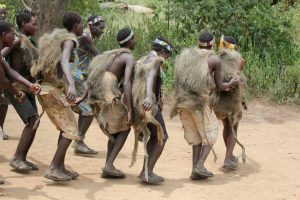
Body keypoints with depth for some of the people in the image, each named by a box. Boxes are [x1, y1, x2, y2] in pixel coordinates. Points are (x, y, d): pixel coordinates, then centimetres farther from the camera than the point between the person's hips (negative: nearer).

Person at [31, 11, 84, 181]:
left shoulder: (56, 37, 17)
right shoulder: (69, 39, -11)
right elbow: (64, 61, -30)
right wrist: (72, 85, -45)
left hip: (45, 88, 9)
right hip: (56, 90, -9)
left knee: (66, 128, 16)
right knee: (70, 129, -4)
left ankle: (61, 167, 15)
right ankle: (53, 169, -12)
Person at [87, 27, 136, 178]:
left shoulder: (113, 54, 23)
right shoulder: (129, 58, -3)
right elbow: (126, 83, -18)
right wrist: (129, 110, -22)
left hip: (95, 96, 8)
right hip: (109, 96, -8)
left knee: (114, 131, 20)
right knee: (124, 129, 7)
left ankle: (108, 168, 13)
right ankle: (109, 165, -6)